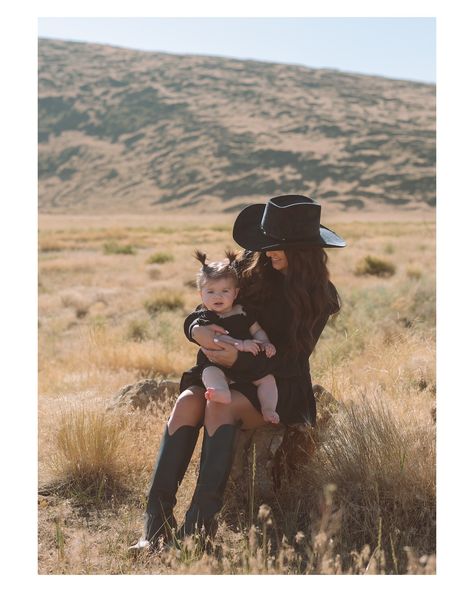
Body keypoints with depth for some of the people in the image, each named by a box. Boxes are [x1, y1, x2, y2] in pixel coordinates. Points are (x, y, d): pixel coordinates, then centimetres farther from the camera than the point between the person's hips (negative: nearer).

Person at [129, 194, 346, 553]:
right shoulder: (250, 271, 3)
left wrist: (239, 359, -27)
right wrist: (198, 330, -20)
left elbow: (293, 361, -11)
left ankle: (200, 524, -38)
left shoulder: (319, 296, -6)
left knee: (220, 405, -34)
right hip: (228, 374, 3)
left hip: (278, 388, -3)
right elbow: (196, 316, 6)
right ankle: (157, 522, -35)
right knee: (188, 402, -29)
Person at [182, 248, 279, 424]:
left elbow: (257, 330, 17)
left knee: (267, 379, -11)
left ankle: (268, 409, -18)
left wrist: (265, 343, -6)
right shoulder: (205, 317, 2)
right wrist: (240, 344, -25)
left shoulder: (242, 312, 14)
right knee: (210, 372, -35)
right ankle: (222, 392, -63)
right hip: (217, 362, -5)